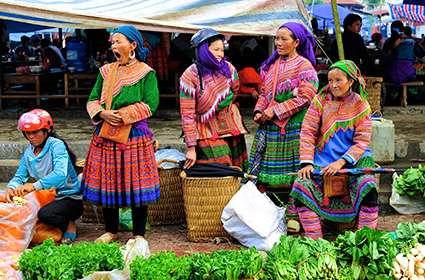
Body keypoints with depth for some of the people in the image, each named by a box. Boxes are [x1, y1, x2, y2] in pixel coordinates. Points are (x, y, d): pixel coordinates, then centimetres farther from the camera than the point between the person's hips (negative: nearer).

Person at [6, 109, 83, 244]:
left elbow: (60, 174, -32)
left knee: (45, 214, -33)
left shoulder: (56, 145, -16)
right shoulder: (29, 152, 7)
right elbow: (20, 176, 3)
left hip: (70, 197, -8)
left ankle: (69, 225, 0)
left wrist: (35, 186, -43)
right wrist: (11, 188, -21)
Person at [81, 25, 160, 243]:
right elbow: (92, 100, 12)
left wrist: (123, 115, -16)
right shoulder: (106, 71, 12)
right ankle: (110, 231, 23)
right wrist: (103, 113, -9)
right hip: (105, 135, 5)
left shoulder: (146, 73, -2)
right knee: (106, 182, 9)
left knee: (135, 184, -1)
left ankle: (139, 234, 11)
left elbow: (150, 104, -11)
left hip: (134, 135, -5)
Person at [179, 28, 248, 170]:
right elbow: (187, 115, -17)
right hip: (208, 132, -4)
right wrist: (191, 148, -19)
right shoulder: (190, 76, -16)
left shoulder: (228, 69, -5)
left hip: (232, 127, 5)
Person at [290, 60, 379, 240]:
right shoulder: (321, 100, 1)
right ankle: (314, 240, -15)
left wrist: (341, 162, -20)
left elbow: (362, 142, -6)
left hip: (353, 158, -1)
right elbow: (308, 132, -3)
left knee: (367, 185, -28)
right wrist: (307, 162, -14)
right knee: (301, 185, -22)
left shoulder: (361, 105, -1)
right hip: (322, 159, 1)